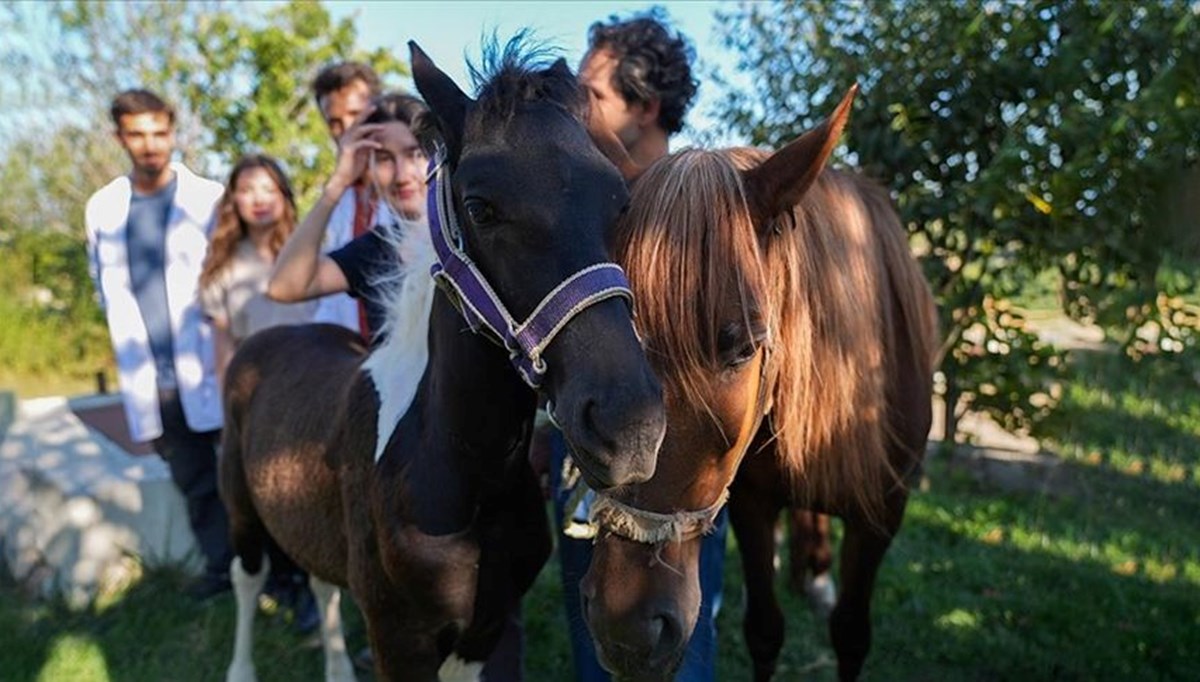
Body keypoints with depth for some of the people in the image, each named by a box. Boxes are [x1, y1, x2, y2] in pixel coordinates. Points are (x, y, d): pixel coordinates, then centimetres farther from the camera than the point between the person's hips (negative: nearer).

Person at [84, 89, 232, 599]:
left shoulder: (208, 198, -3)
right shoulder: (102, 208, 8)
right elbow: (105, 285, 19)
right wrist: (131, 339, 12)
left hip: (209, 368, -4)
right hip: (150, 380, 4)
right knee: (193, 480, 12)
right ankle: (221, 565, 24)